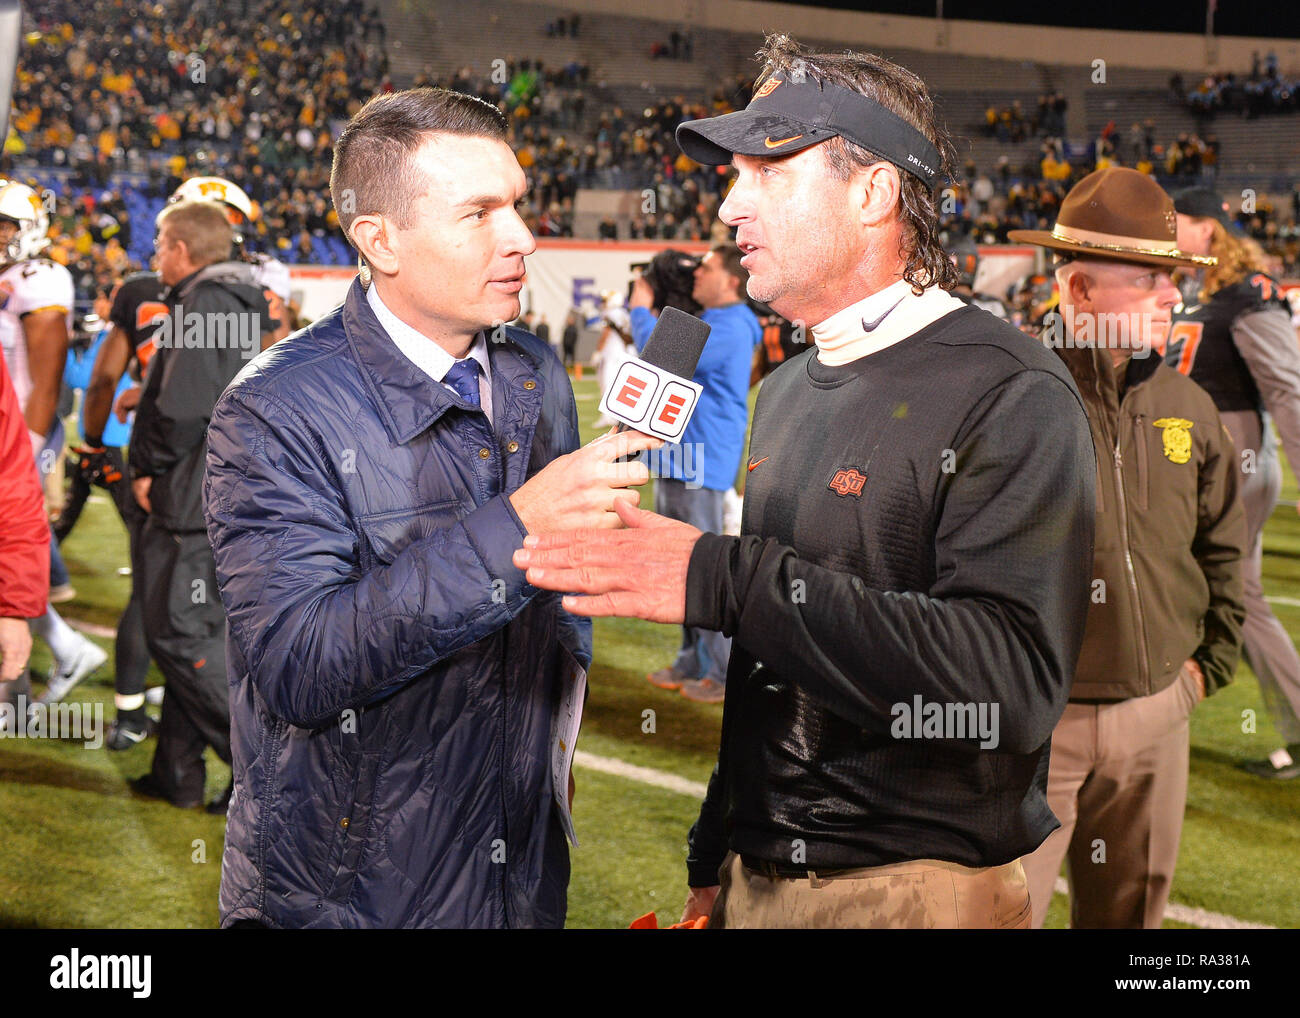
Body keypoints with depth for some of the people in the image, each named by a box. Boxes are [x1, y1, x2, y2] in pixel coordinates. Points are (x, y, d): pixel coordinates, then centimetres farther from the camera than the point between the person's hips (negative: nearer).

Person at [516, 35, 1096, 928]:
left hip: (925, 889, -7)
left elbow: (1012, 683, -29)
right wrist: (713, 861, 17)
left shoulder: (1013, 396, -16)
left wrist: (723, 580, -31)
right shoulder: (788, 392, 11)